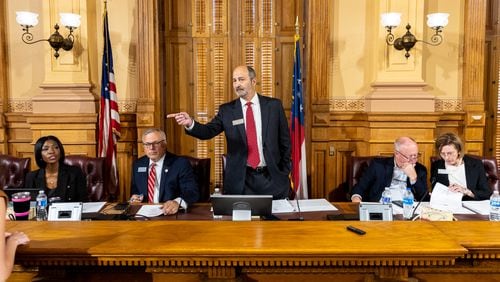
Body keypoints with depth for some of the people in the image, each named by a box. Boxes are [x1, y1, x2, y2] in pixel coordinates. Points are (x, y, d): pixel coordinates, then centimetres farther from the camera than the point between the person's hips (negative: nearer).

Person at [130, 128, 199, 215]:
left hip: (170, 214, -5)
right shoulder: (138, 165, 10)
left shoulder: (181, 164, -7)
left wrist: (177, 202, -38)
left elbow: (193, 192, -18)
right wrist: (134, 197, -1)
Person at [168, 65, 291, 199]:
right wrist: (190, 123, -30)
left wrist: (285, 172, 4)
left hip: (272, 178, 0)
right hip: (240, 180, 0)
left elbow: (285, 141, 5)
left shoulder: (273, 105, 1)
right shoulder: (226, 110, 2)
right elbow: (208, 131, -9)